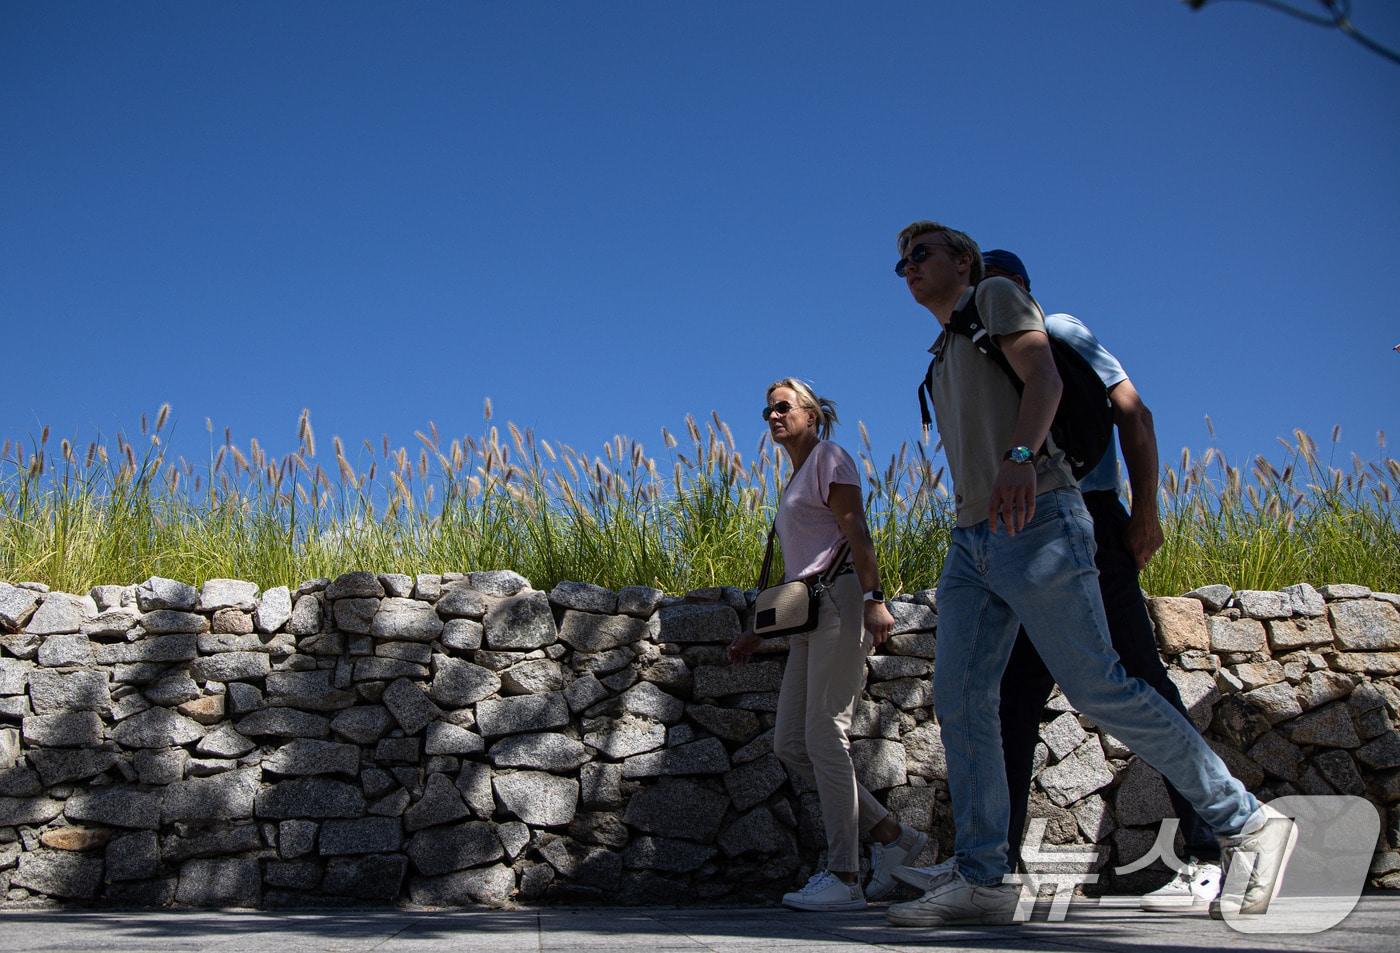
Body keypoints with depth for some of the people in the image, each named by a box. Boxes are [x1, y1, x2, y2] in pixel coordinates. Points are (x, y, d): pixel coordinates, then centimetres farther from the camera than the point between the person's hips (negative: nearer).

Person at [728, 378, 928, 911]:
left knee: (824, 734, -15)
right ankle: (891, 836, 7)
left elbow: (856, 532, -11)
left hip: (841, 598, -9)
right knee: (789, 744, 2)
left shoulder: (829, 458, 2)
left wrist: (874, 598, -23)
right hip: (808, 613, 9)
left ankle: (844, 878, -13)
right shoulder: (794, 482, 27)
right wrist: (756, 632, 24)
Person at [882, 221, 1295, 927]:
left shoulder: (996, 297, 6)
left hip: (1036, 523, -8)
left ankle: (1248, 824, 1)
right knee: (959, 696, -5)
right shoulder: (943, 357, 29)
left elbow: (1043, 378, -11)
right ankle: (981, 878, -6)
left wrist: (1021, 457, -29)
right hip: (970, 540, 8)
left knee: (1097, 689, -11)